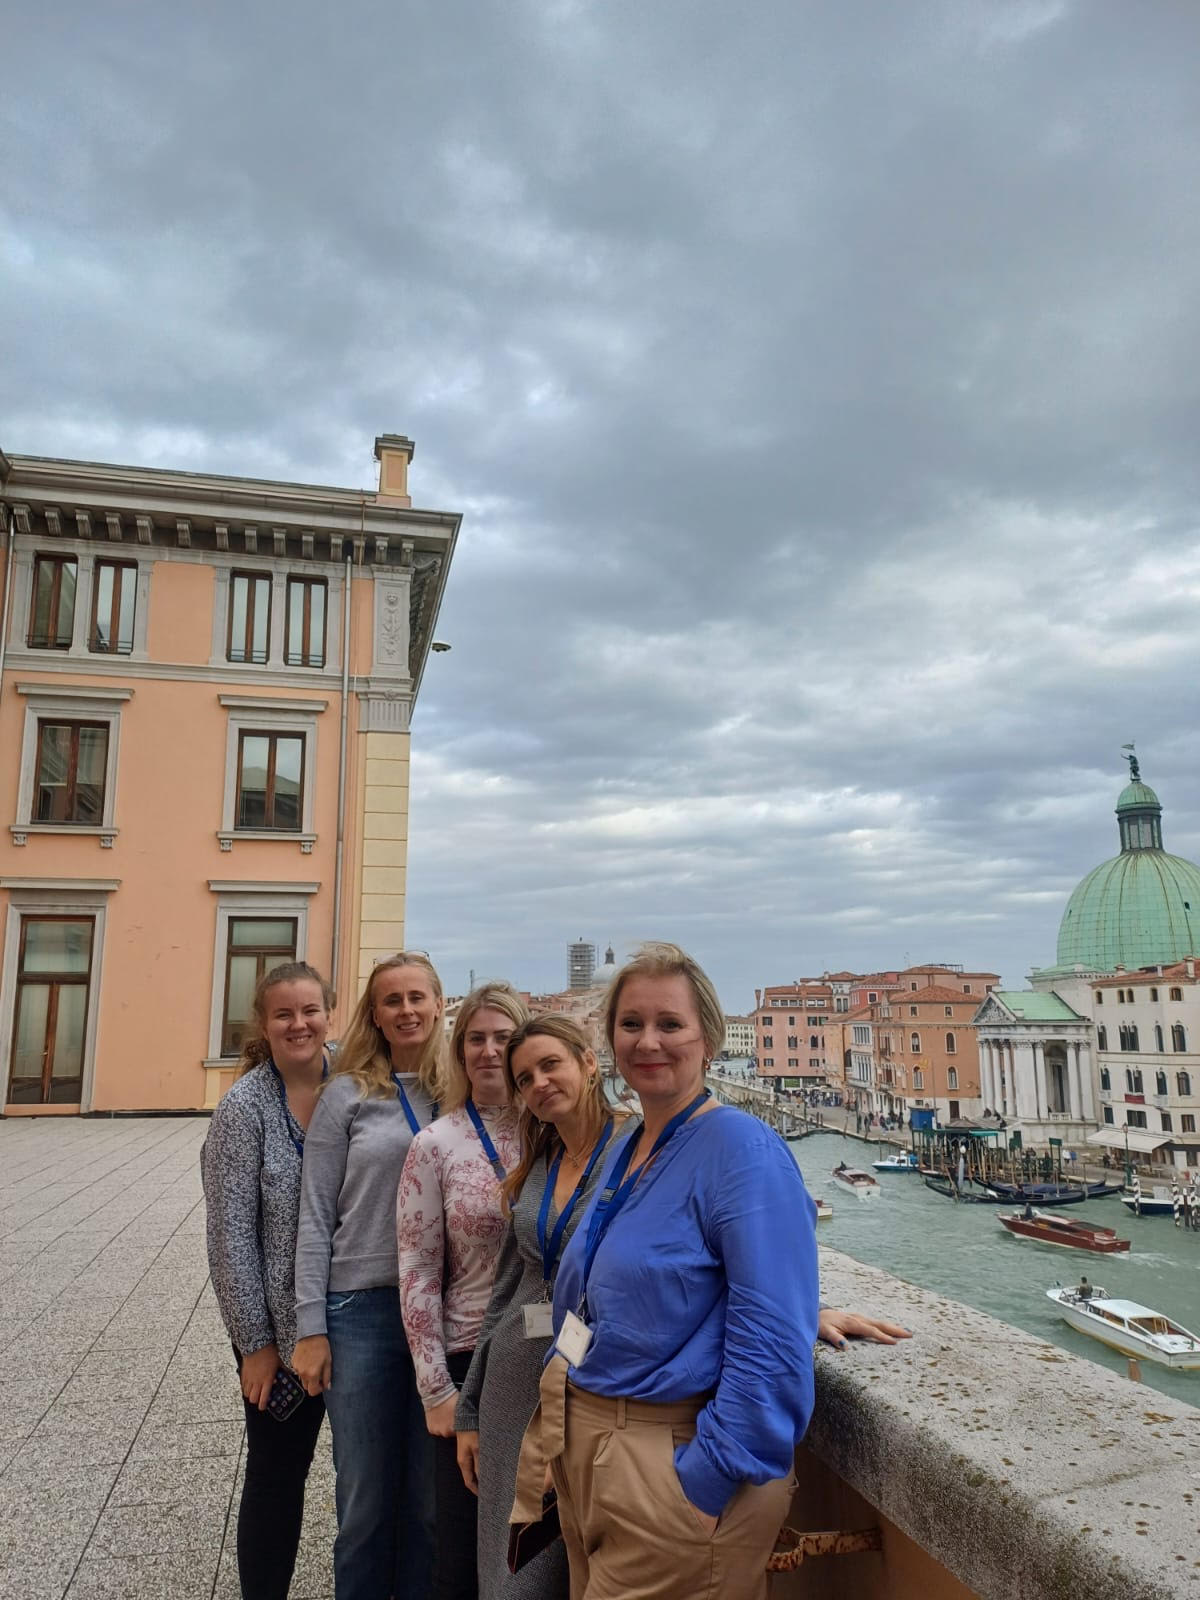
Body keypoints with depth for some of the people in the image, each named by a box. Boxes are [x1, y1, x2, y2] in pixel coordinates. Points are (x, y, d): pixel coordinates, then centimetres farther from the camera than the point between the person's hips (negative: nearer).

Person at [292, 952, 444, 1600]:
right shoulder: (346, 1094, -3)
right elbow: (316, 1217, -2)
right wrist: (310, 1328, -4)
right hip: (361, 1307, -2)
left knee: (430, 1493, 14)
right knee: (365, 1494, 10)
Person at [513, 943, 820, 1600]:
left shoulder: (743, 1150, -20)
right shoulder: (628, 1150, 6)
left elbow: (772, 1343, -24)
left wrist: (705, 1485, -24)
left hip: (670, 1463, -8)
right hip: (583, 1445, 8)